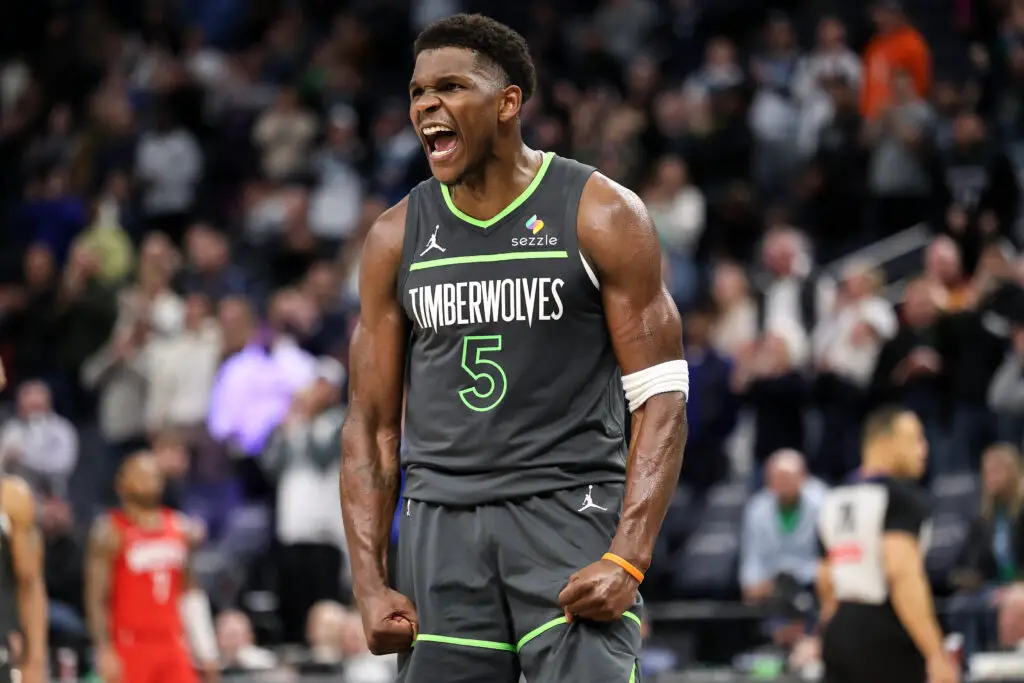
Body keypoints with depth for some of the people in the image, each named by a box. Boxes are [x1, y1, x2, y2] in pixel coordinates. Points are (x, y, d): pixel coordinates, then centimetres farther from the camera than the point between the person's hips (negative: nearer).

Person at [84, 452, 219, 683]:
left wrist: (206, 651, 13)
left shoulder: (182, 529, 10)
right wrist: (105, 651, -18)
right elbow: (96, 600, -9)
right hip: (129, 649, -5)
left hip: (172, 647, 5)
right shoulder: (110, 532, -6)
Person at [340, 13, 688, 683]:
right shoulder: (396, 238, 10)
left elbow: (661, 400, -4)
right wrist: (370, 584, 2)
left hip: (571, 512, -4)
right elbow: (372, 423, 13)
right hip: (442, 525, 4)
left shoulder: (603, 217, -1)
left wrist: (627, 561, -16)